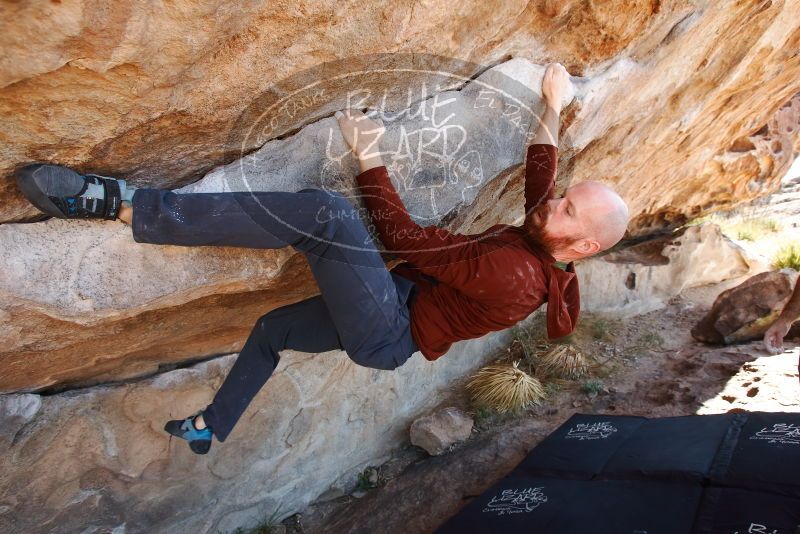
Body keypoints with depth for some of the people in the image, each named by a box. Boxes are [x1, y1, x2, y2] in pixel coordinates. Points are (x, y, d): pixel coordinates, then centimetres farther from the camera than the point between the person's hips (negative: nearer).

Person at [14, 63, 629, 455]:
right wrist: (554, 106, 24)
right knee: (271, 329, 25)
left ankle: (119, 202, -32)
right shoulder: (538, 241, 3)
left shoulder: (513, 274, -24)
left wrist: (368, 156, -17)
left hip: (388, 333, -10)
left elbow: (408, 238, -22)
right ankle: (210, 427, 47)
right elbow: (540, 172, 20)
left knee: (324, 213, -31)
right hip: (400, 309, 10)